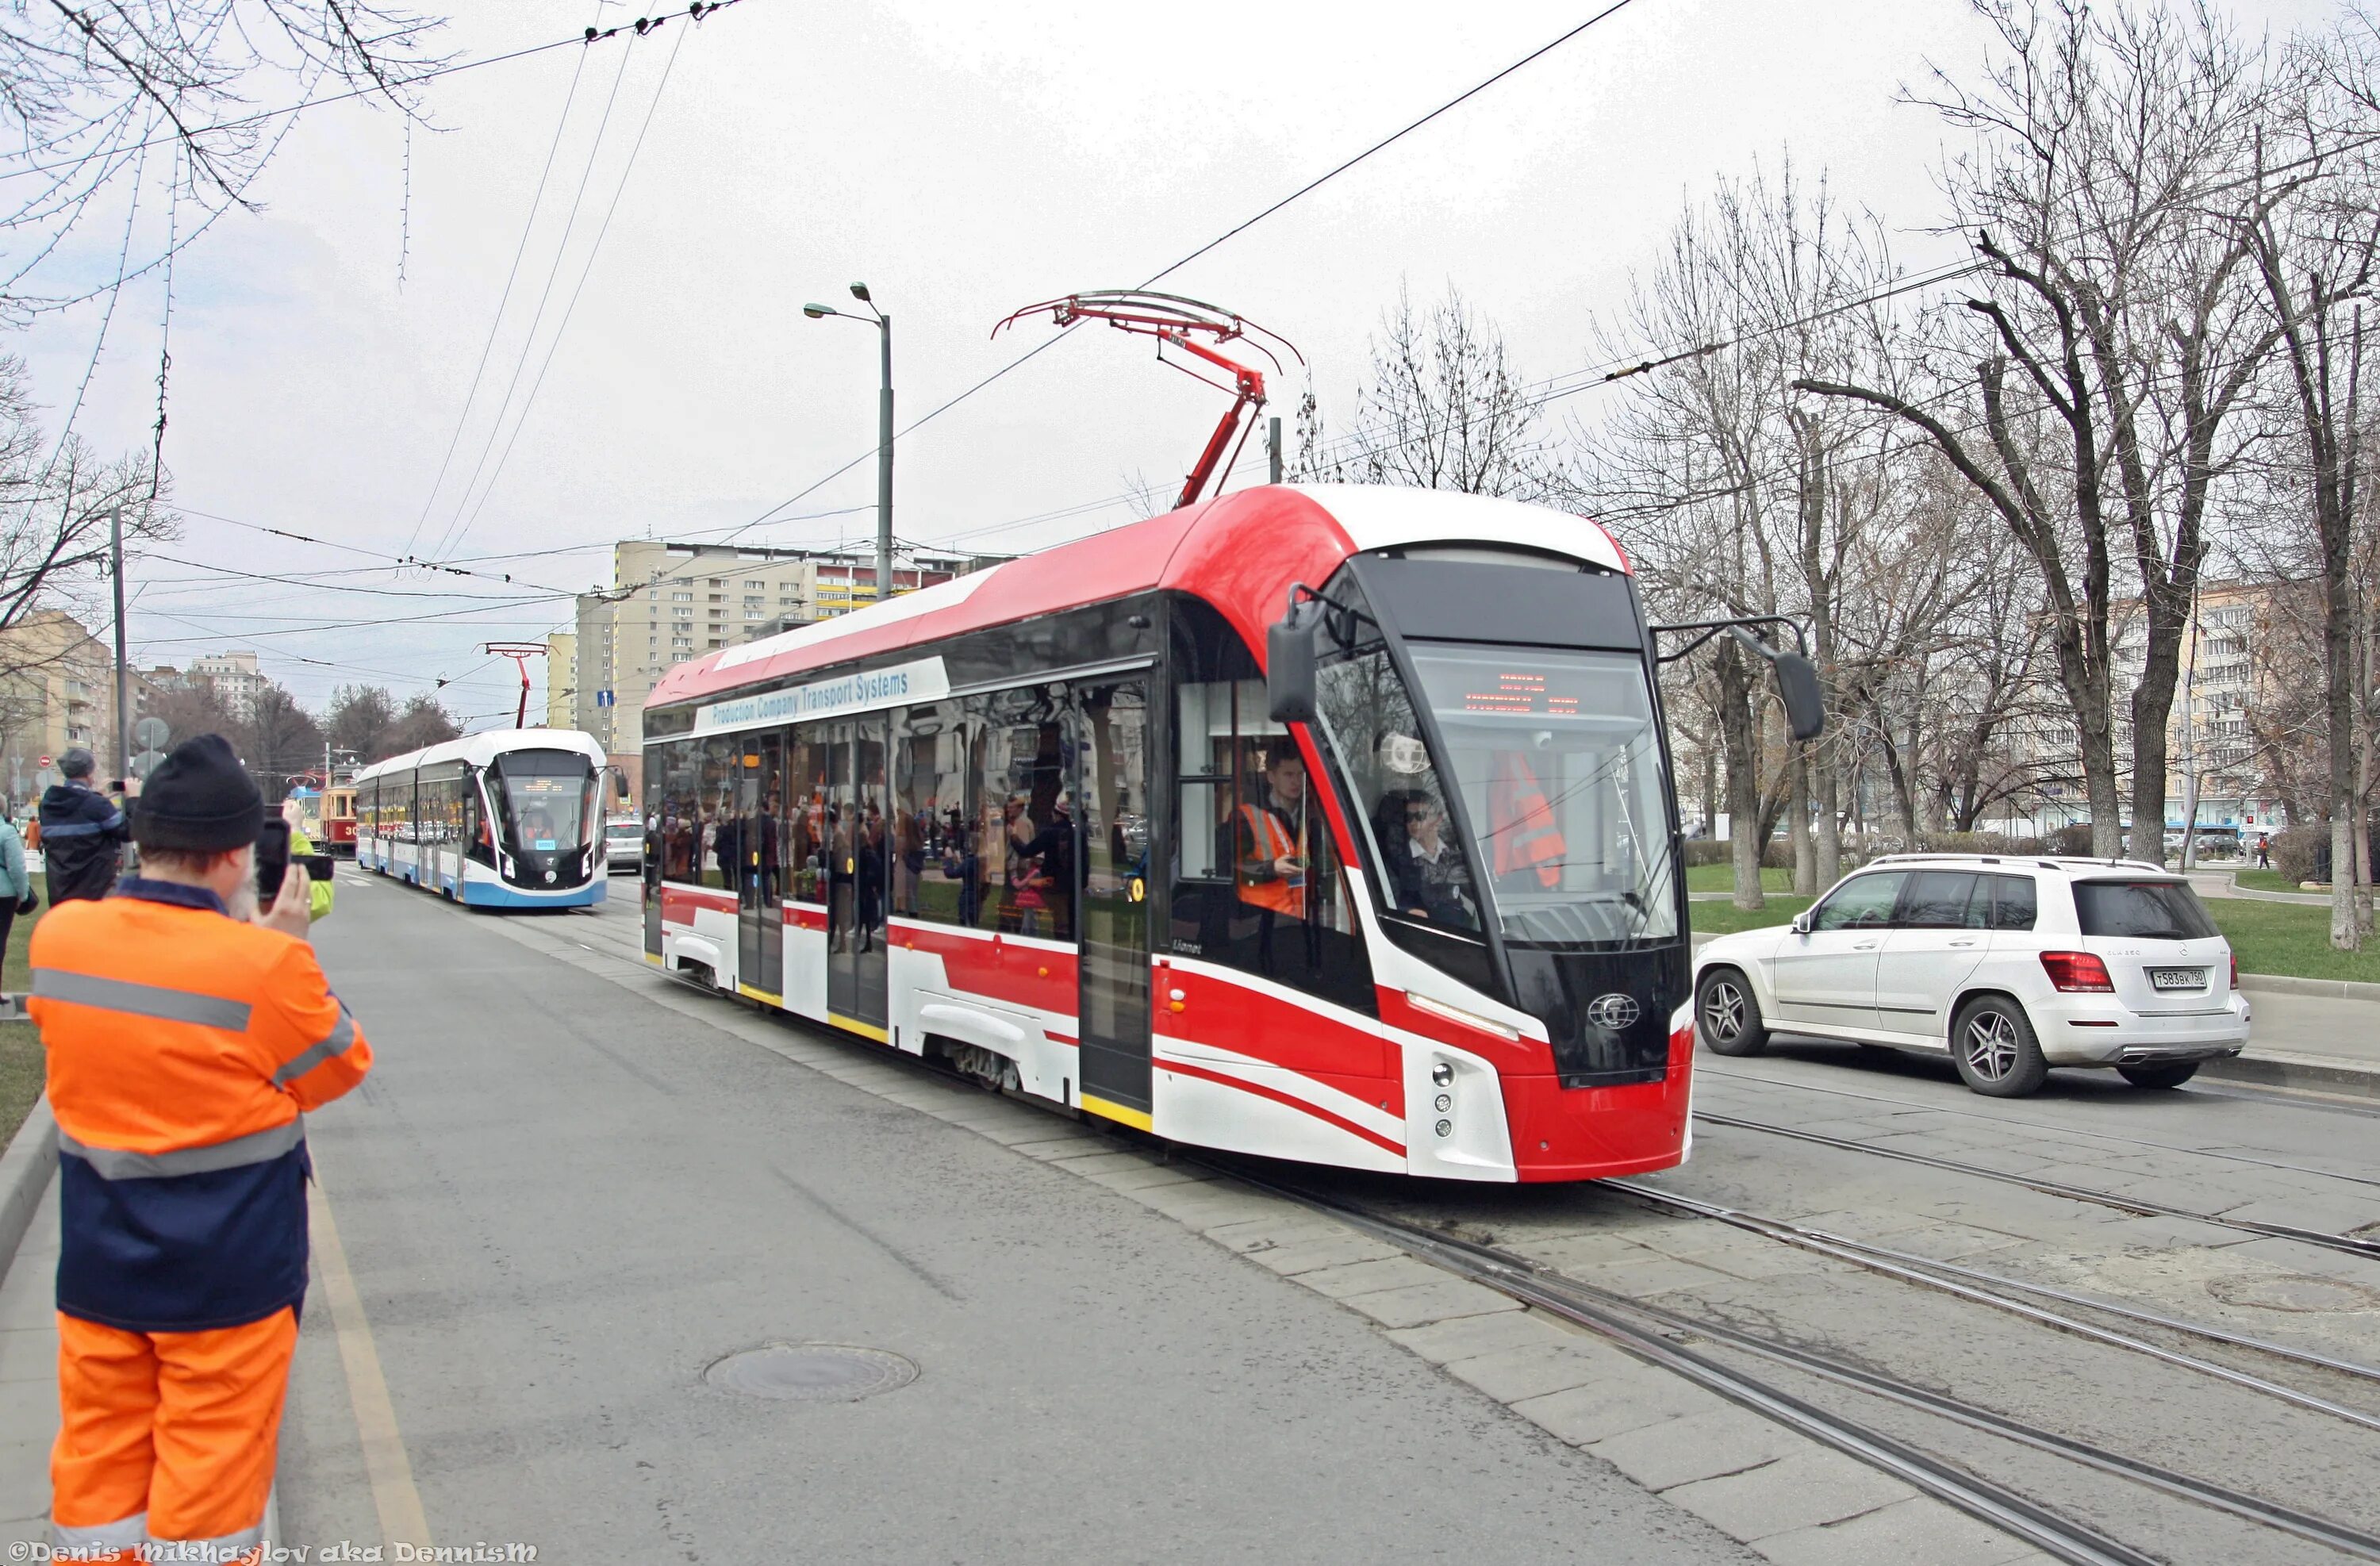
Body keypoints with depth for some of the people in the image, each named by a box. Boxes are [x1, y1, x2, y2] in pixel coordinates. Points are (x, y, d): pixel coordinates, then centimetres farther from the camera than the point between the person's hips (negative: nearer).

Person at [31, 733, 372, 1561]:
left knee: (98, 1458, 18)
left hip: (98, 1268, 5)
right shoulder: (266, 963, -23)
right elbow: (340, 1066, -7)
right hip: (229, 1276, -5)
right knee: (213, 1464, 10)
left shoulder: (59, 936, -7)